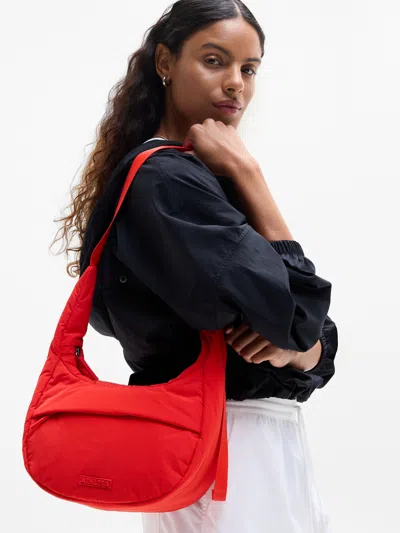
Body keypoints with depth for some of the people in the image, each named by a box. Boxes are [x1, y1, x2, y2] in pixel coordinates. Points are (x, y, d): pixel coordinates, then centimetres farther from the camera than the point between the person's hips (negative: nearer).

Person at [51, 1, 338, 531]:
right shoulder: (162, 180, -17)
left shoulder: (207, 182, 12)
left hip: (269, 443, 9)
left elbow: (320, 340, 8)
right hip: (227, 447, -9)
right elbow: (299, 314, -22)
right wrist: (248, 177, -16)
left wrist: (294, 346, -15)